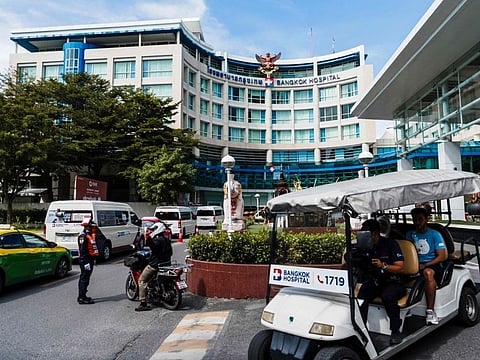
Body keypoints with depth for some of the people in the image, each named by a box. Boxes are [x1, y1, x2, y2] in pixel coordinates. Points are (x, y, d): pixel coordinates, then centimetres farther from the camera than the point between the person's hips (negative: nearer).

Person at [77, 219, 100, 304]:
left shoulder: (90, 235, 18)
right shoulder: (83, 236, -15)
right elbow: (82, 250, -21)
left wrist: (93, 259, 24)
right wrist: (85, 262, -25)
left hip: (90, 260, 11)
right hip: (85, 260, -11)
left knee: (85, 278, 16)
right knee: (84, 279, -8)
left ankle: (82, 296, 24)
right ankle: (82, 298, -4)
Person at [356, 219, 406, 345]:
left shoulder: (391, 244, -7)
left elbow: (400, 268, -10)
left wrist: (383, 265, -26)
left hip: (393, 282, -3)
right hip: (374, 281, 3)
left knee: (388, 296, -35)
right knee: (362, 293, -28)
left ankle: (395, 330, -14)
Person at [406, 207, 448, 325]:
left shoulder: (435, 234, 4)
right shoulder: (410, 234, 15)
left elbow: (442, 256, -2)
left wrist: (425, 265, -14)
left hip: (434, 264, -3)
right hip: (415, 265, 3)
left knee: (428, 272, -39)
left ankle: (430, 311, -34)